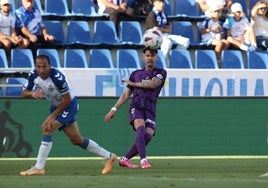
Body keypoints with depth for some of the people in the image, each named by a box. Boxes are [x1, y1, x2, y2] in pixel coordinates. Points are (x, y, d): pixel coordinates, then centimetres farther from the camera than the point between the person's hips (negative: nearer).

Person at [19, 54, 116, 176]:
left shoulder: (57, 77, -31)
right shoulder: (33, 76, -13)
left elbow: (67, 99, -24)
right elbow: (23, 93, -8)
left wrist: (53, 116, -23)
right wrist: (32, 93, -31)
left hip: (69, 105, -8)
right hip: (56, 106, 8)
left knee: (47, 128, -22)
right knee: (76, 140, 12)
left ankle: (39, 168, -18)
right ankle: (108, 156, 26)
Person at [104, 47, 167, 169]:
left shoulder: (161, 73, 13)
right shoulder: (136, 74, 19)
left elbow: (153, 84, -9)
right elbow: (126, 94, 23)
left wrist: (133, 83, 0)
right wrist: (114, 109, 16)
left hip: (150, 110, 0)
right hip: (136, 106, 0)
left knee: (148, 136, -20)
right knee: (140, 128, -28)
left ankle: (125, 159, -6)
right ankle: (143, 160, -41)